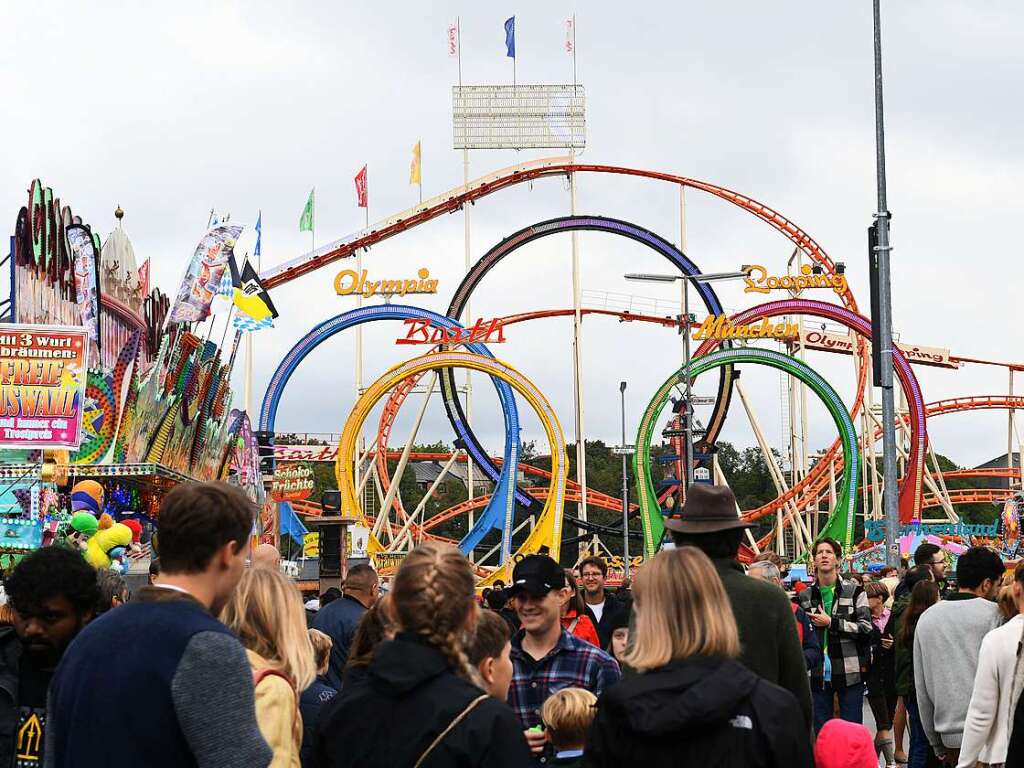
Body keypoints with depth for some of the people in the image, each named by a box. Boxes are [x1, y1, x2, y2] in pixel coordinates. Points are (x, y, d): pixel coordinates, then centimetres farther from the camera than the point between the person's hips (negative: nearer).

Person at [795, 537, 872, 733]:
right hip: (818, 673, 3)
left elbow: (866, 627, -7)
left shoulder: (854, 591, 1)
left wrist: (831, 623, -12)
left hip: (849, 672, -3)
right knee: (820, 732, 7)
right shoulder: (805, 596, 9)